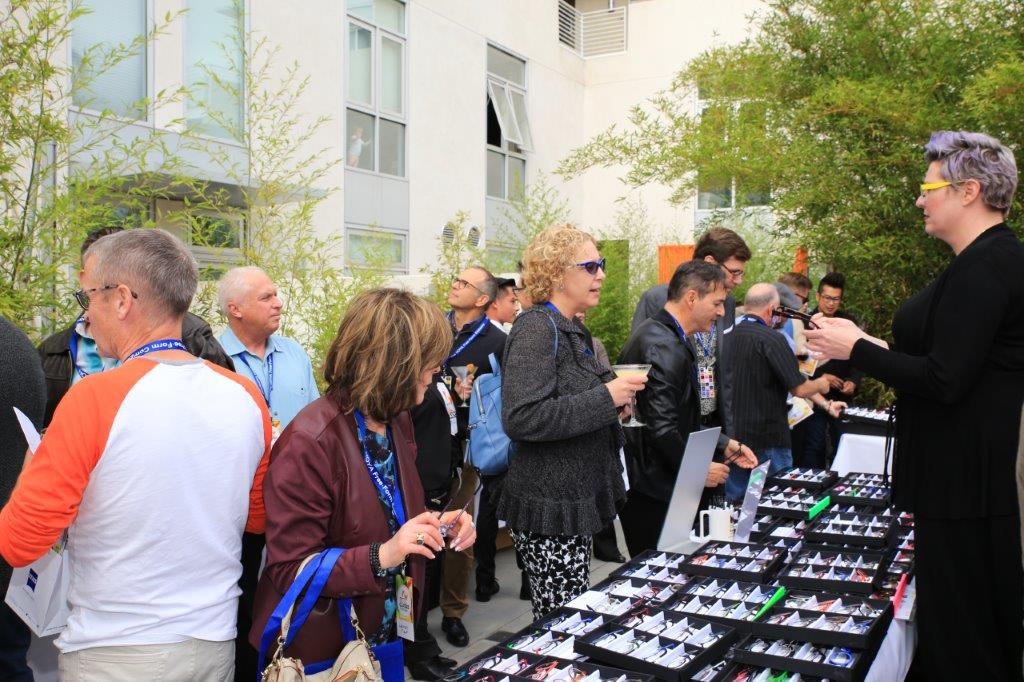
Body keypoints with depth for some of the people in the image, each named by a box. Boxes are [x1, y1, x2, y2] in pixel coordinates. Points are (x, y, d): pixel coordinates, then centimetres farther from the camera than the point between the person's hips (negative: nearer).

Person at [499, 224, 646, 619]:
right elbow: (520, 418, -27)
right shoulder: (536, 328, -16)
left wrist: (612, 402, 6)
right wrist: (604, 399, -23)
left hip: (574, 497, 9)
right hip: (548, 504, -9)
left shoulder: (568, 329, 14)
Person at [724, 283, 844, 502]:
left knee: (734, 504, 13)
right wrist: (820, 384, 8)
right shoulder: (772, 339, -16)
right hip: (768, 439, -6)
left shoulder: (729, 336, 5)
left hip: (733, 436, 6)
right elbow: (799, 388, -15)